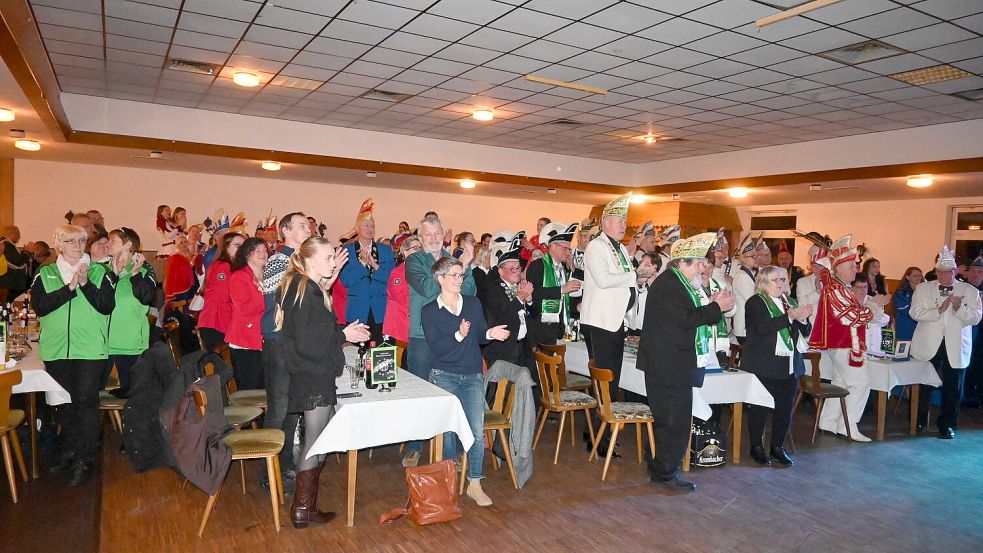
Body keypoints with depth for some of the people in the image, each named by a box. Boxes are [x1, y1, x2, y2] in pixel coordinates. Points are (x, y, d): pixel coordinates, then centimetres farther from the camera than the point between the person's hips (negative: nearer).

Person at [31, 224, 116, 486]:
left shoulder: (98, 272, 4)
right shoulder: (45, 274, 8)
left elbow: (107, 306, -5)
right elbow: (39, 306, -6)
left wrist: (86, 284, -15)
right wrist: (69, 287, -15)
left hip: (90, 348, -2)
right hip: (56, 348, 3)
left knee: (86, 401, -4)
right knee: (64, 402, 12)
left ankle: (86, 459, 3)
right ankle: (72, 449, 28)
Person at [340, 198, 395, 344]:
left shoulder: (386, 250, 11)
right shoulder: (347, 250, 5)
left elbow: (391, 277, 1)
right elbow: (345, 281, -5)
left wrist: (375, 266, -13)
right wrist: (362, 263, -15)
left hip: (381, 310, 2)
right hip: (357, 311, -1)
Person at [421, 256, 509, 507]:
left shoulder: (473, 304, 8)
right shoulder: (429, 311, 0)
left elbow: (480, 337, 9)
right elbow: (435, 347, -9)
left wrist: (490, 333, -13)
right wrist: (458, 335, -24)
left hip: (472, 376, 2)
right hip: (444, 376, -2)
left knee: (477, 431, -7)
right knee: (448, 431, 1)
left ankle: (475, 485, 6)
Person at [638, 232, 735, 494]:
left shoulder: (679, 283, 17)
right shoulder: (667, 284, -16)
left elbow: (692, 316, 19)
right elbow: (687, 318, -23)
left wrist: (714, 305, 6)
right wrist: (717, 307, -13)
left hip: (677, 365, 11)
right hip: (668, 366, -11)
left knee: (672, 420, 15)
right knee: (675, 421, -4)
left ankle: (661, 468, 25)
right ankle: (665, 473, 7)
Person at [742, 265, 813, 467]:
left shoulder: (789, 301, 17)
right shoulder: (755, 302, -3)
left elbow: (806, 332, 15)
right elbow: (762, 327, -19)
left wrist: (802, 320, -7)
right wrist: (789, 317, -23)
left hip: (789, 365, 6)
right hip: (763, 365, -6)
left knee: (785, 408, 8)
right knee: (759, 408, 1)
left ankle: (778, 447, 21)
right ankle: (756, 447, 13)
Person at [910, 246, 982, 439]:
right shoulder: (923, 288, 3)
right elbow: (915, 312, -8)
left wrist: (959, 308, -21)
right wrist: (939, 310, -21)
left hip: (956, 348, 0)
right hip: (928, 345, 0)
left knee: (952, 387, 6)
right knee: (923, 385, 7)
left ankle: (947, 424, 21)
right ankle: (918, 421, 22)